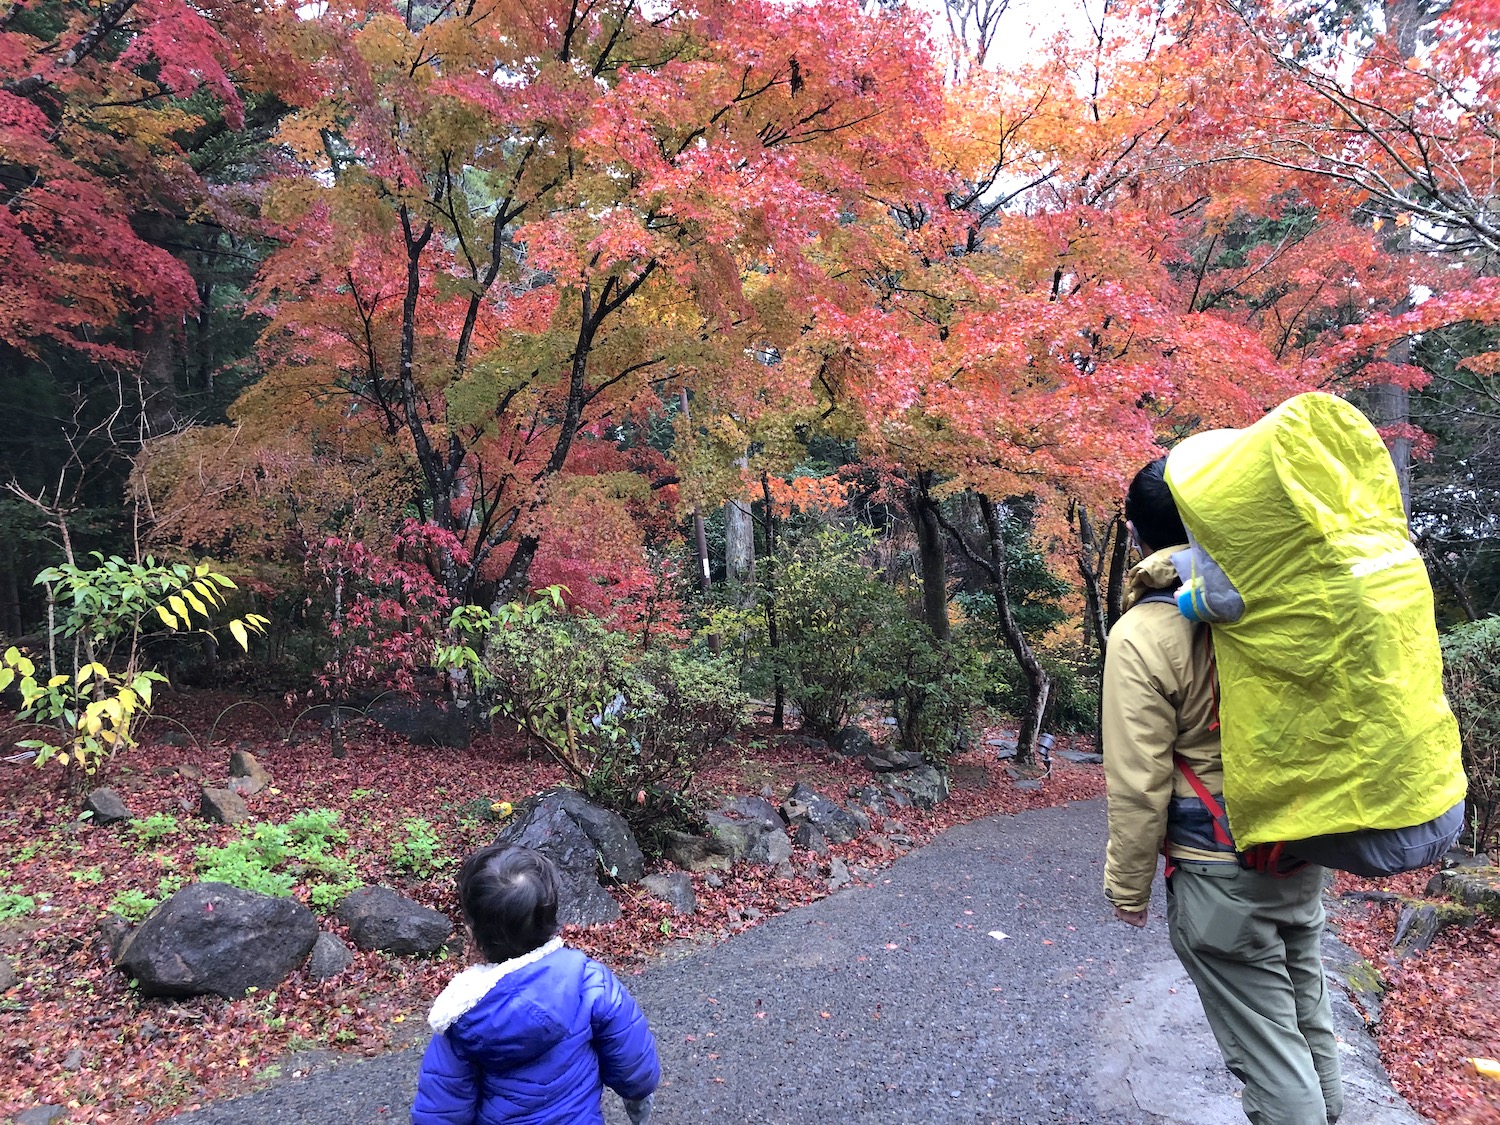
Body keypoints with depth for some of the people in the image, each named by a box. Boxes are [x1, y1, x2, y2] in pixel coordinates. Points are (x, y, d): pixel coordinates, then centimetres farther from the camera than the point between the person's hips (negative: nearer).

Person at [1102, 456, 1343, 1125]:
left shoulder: (1143, 634, -19)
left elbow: (1138, 785, -17)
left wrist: (1128, 888, -4)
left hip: (1220, 878, -6)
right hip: (1303, 858, 7)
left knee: (1267, 1052, 7)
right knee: (1308, 1024, 24)